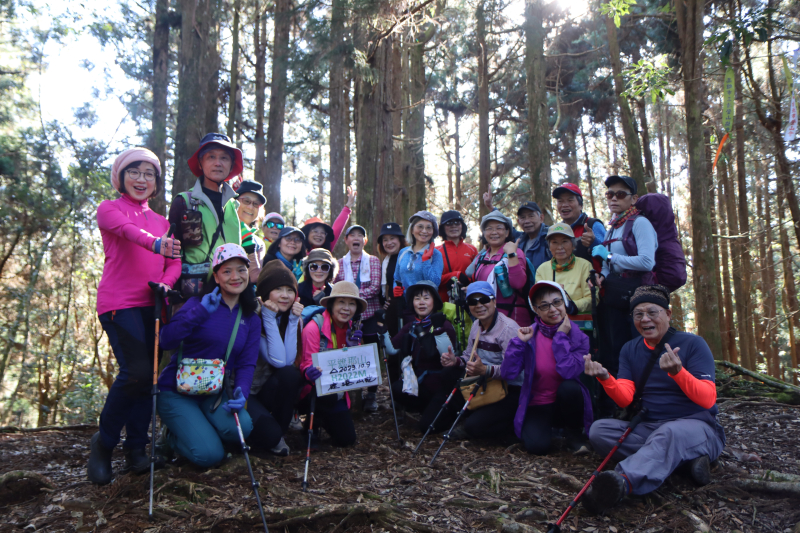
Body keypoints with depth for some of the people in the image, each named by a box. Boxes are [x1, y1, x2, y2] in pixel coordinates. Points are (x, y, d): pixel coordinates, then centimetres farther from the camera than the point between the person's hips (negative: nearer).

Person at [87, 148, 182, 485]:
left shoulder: (161, 221, 22)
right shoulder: (109, 209, 6)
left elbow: (174, 262, 11)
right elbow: (127, 229, -18)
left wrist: (165, 282, -12)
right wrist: (155, 243, -40)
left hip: (152, 305, 5)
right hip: (119, 303, -5)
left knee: (148, 375, 1)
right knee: (137, 372, -17)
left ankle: (136, 450, 13)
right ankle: (104, 442, 4)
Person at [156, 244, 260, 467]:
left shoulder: (251, 320, 7)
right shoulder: (198, 304, -7)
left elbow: (247, 364, 0)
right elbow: (166, 341, -21)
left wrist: (241, 392, -20)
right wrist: (200, 312, -29)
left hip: (215, 394, 4)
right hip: (177, 392, -4)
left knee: (241, 427, -27)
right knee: (209, 455, -21)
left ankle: (199, 430, 7)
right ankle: (174, 437, 13)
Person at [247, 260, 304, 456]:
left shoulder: (293, 318, -1)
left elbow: (288, 361, -18)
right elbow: (278, 360, -28)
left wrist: (293, 320, -18)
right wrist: (269, 317, -26)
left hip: (267, 389, 6)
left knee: (290, 374, -28)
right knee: (269, 434, -30)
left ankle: (279, 432, -6)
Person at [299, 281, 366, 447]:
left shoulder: (351, 329, 2)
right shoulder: (314, 328, -19)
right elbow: (307, 364, -19)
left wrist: (353, 347, -17)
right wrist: (310, 372, -43)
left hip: (337, 394, 6)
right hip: (314, 390, -5)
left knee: (347, 439, 0)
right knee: (327, 394, -38)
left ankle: (322, 420, 31)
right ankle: (312, 423, -4)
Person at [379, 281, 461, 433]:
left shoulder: (444, 325, -10)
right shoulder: (411, 327, 8)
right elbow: (392, 350, 0)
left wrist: (439, 330, -29)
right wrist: (382, 328, -9)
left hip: (440, 384, -5)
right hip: (418, 381, 6)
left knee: (426, 426, -15)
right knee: (397, 389, -24)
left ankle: (450, 411, 17)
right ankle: (431, 408, 4)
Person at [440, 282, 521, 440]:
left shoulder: (509, 328, -22)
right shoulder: (476, 325, 7)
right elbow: (469, 356, 16)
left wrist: (485, 370, -45)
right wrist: (456, 361, -7)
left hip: (511, 391, -9)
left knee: (474, 425, -21)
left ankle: (511, 424, 6)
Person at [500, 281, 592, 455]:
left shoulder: (579, 337, -8)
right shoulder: (529, 335, -7)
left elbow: (568, 372, -27)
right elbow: (507, 373, -16)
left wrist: (561, 336, -21)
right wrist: (519, 342, -21)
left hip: (566, 404, 0)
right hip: (537, 407, 0)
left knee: (569, 387, -33)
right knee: (537, 446, -26)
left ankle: (574, 434, -4)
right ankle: (545, 428, 13)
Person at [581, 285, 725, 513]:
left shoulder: (693, 344, -4)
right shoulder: (630, 350, 10)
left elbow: (707, 399, -15)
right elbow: (625, 399, -1)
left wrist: (678, 371, -33)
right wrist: (605, 378, -23)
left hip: (696, 427, -5)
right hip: (648, 429, 5)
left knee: (669, 433, -40)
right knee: (598, 429, -20)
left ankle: (623, 482, -66)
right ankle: (685, 460, -25)